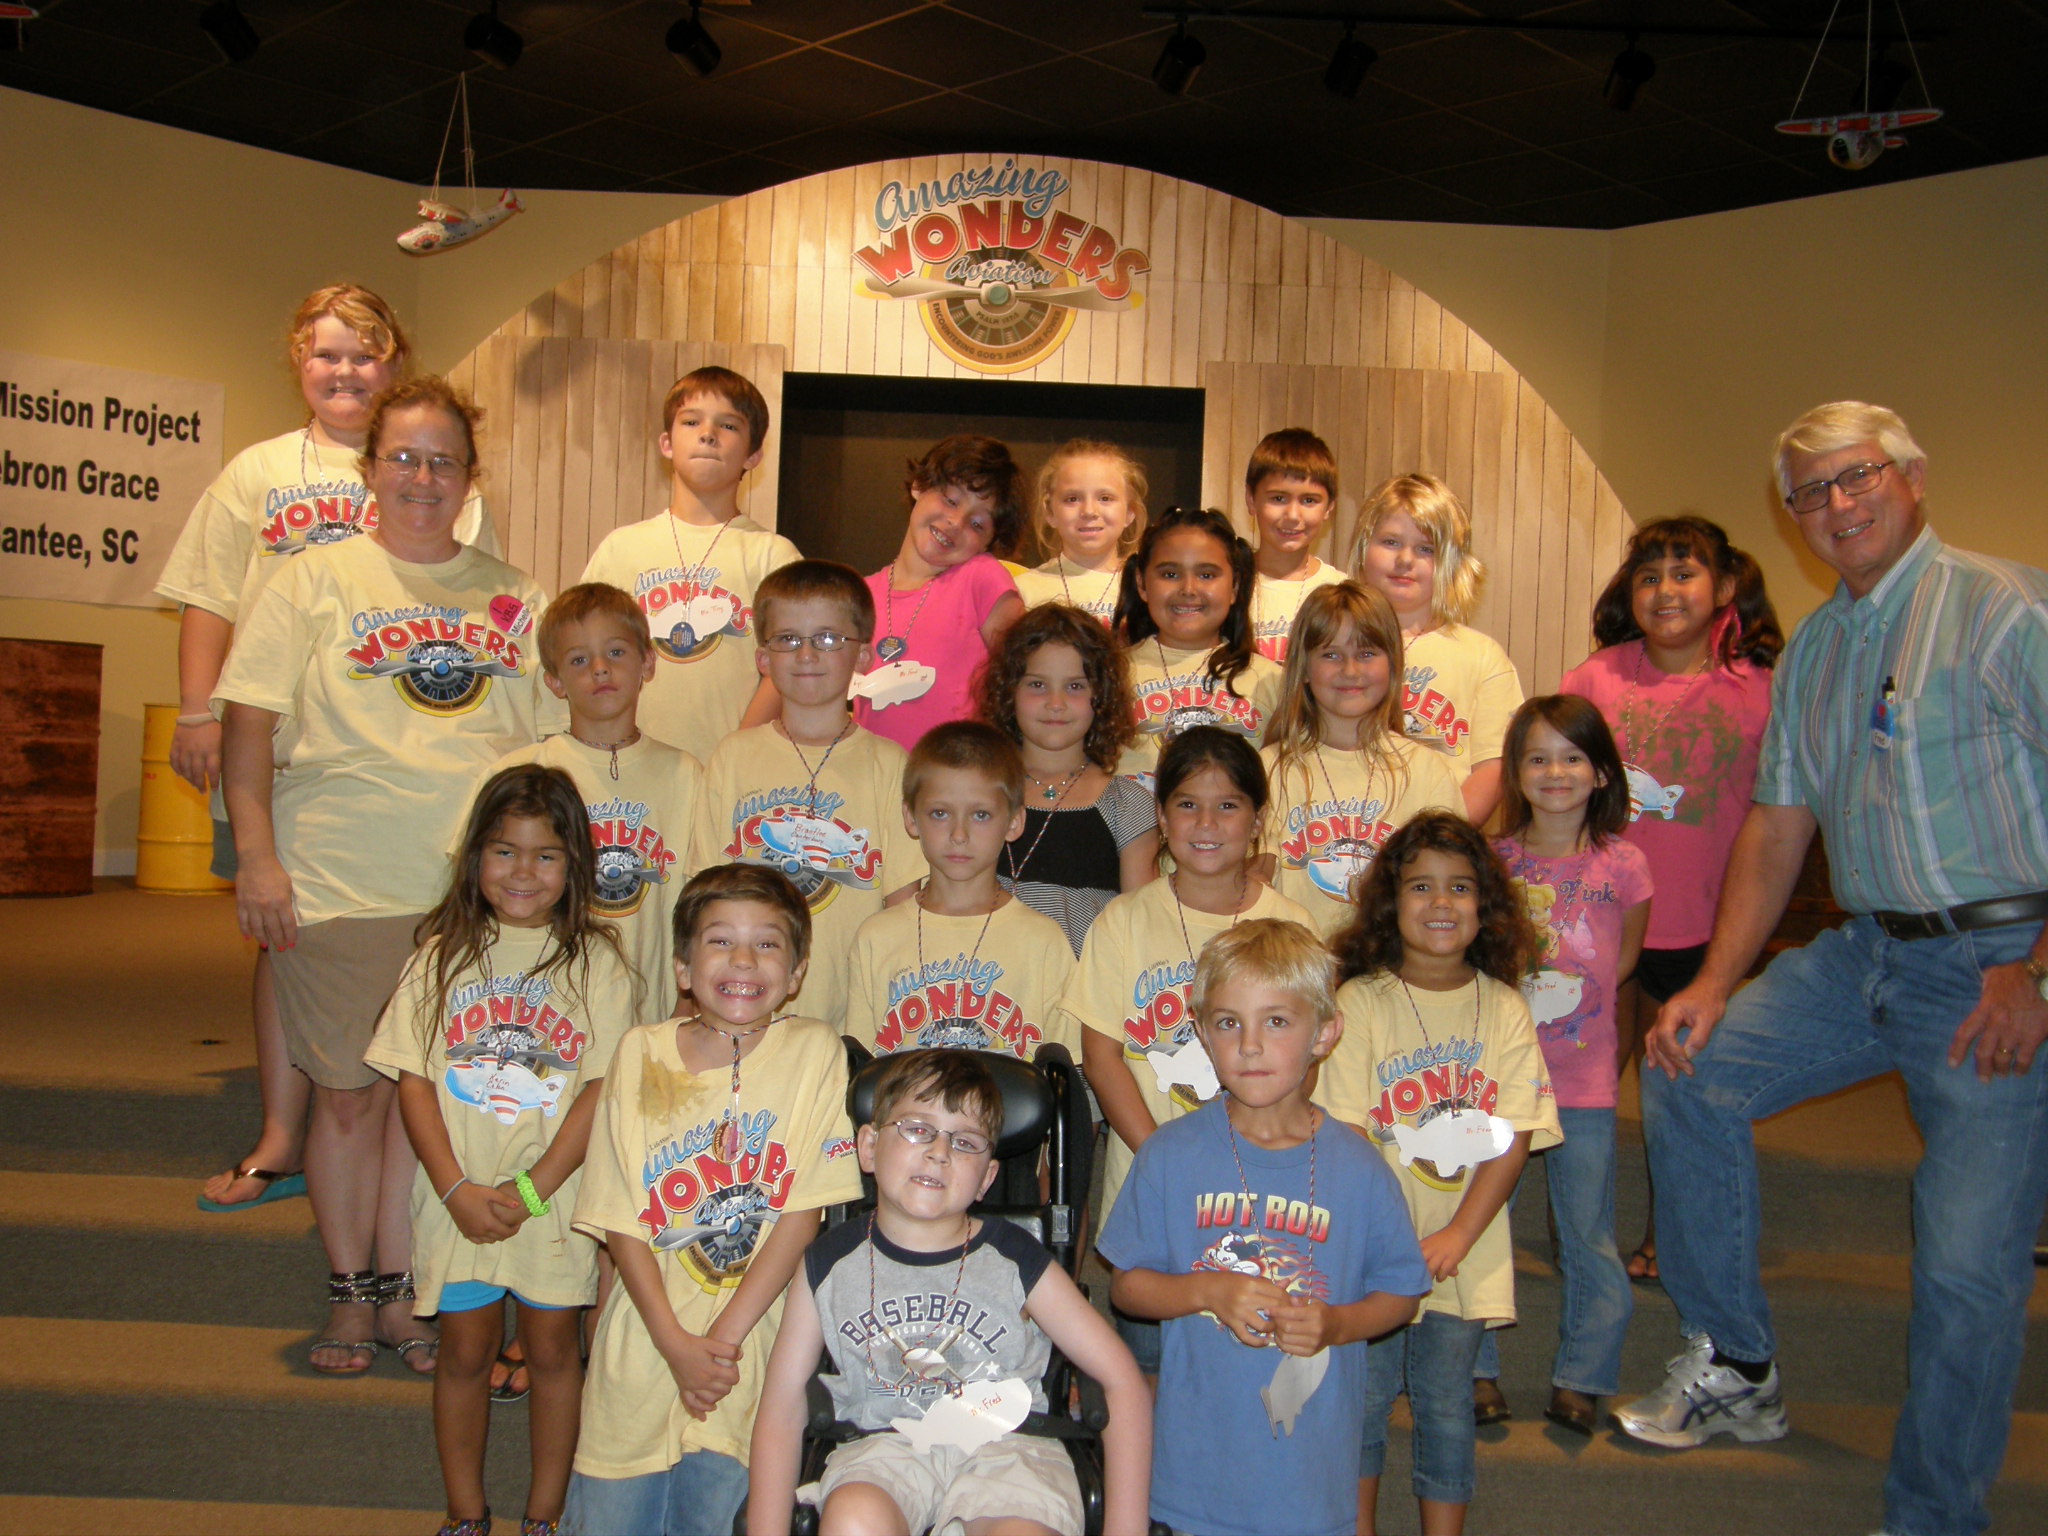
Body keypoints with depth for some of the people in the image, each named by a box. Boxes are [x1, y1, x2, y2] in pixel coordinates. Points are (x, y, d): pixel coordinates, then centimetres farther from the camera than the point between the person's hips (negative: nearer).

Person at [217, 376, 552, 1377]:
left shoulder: (514, 599, 11)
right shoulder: (315, 581, 4)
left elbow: (558, 731, 16)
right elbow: (249, 722, -1)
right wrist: (256, 855, -9)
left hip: (476, 890, 2)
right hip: (338, 884, -2)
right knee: (348, 1092, 6)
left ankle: (400, 1290, 21)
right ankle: (348, 1294, 22)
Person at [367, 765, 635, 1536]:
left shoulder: (596, 963, -4)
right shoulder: (442, 957, 2)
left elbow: (601, 1090, -8)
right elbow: (413, 1080, -2)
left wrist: (531, 1188, -14)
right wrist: (457, 1189, -12)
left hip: (555, 1198, -1)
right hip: (459, 1198, 2)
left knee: (552, 1346, 10)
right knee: (464, 1348, 11)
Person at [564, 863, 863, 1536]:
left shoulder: (813, 1051, -7)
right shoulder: (640, 1053, -2)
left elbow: (803, 1214, -8)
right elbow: (620, 1221, -3)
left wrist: (723, 1336, -12)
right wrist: (675, 1342, -12)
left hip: (753, 1343, -1)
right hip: (644, 1346, 2)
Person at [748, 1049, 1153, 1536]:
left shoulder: (1016, 1260, 2)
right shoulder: (830, 1264, 4)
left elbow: (1123, 1382, 2)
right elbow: (780, 1410, 6)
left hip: (1004, 1447, 0)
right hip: (883, 1446, 1)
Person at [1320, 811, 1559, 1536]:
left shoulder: (1504, 1009, -1)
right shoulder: (1360, 1002, -7)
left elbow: (1513, 1140, -4)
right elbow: (1347, 1135, -9)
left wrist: (1455, 1237, -12)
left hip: (1464, 1252, 1)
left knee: (1447, 1403, 11)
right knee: (1365, 1394, 10)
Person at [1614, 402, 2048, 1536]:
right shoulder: (1811, 651, 14)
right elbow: (1777, 824, 15)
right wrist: (1716, 984, 6)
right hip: (1866, 951, 7)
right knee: (1688, 1067, 3)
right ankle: (1734, 1367, 17)